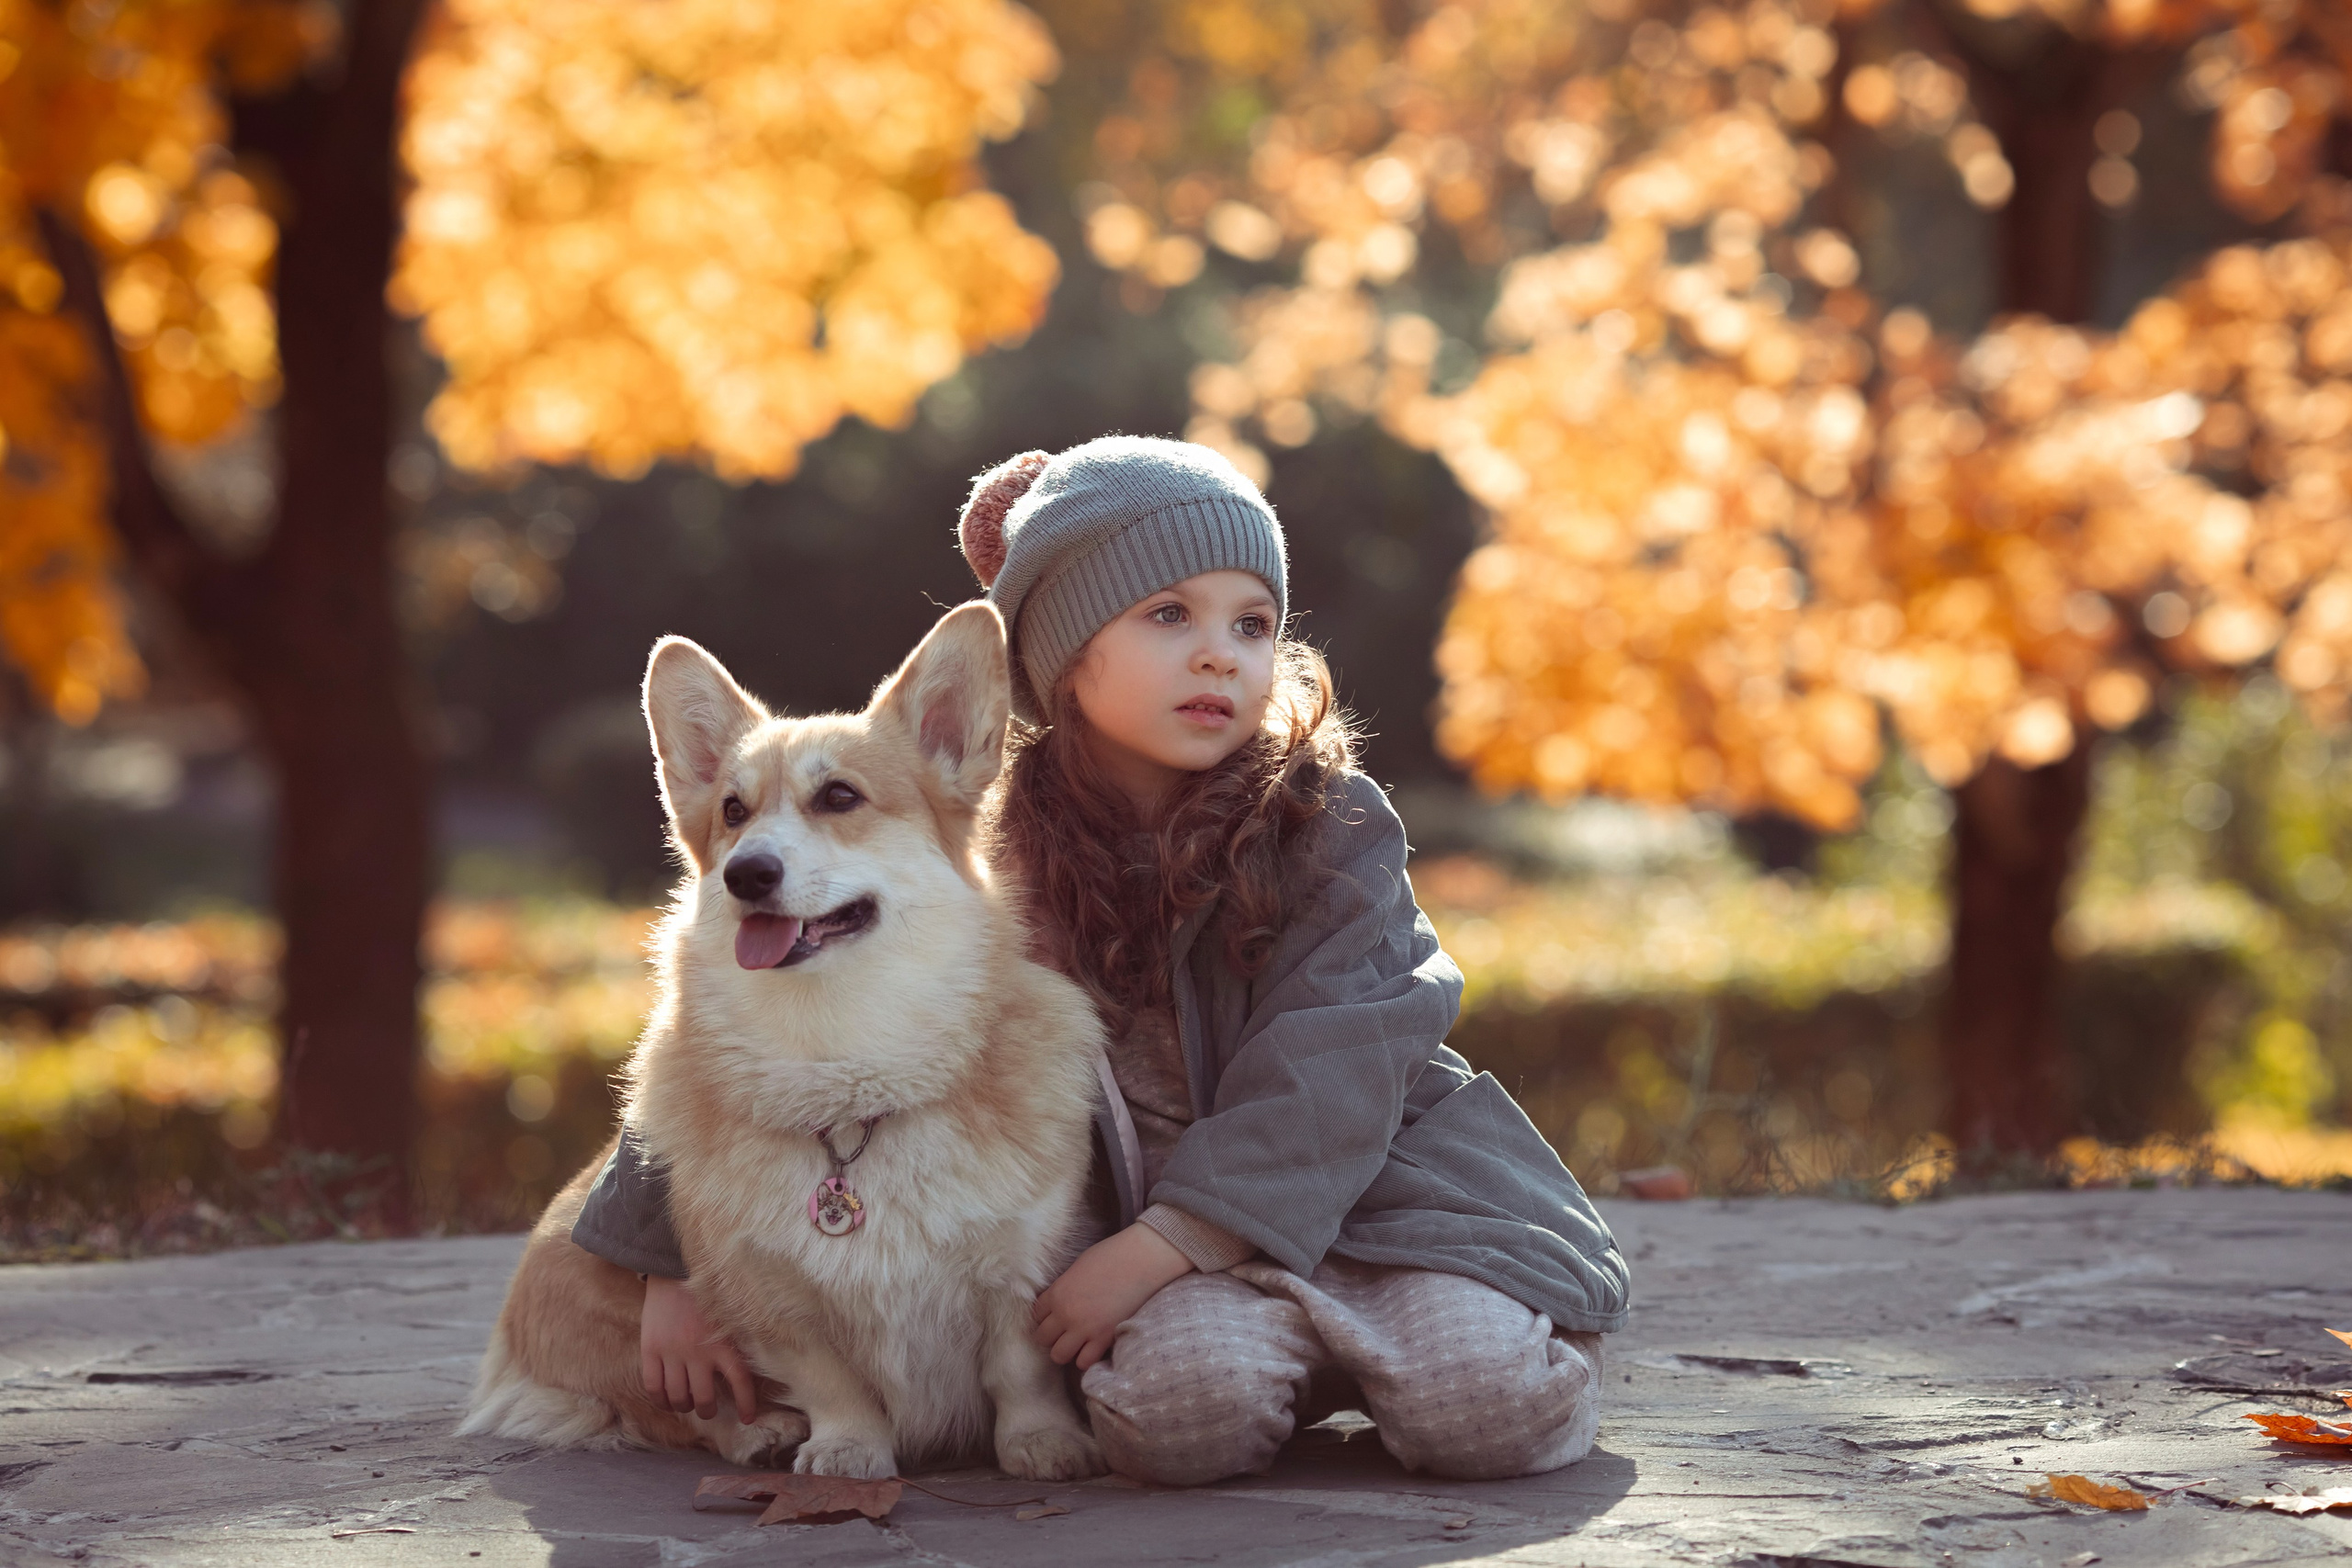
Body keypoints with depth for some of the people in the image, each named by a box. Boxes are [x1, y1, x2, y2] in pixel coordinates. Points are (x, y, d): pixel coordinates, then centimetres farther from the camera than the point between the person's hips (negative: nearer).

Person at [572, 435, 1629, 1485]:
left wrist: (1157, 1245, -27)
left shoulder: (1324, 826, -9)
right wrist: (679, 1268, -4)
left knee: (1479, 1403, -28)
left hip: (1373, 1179, -1)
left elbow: (1323, 1080, -18)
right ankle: (1303, 1357, 3)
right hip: (1148, 1221, 1)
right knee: (1176, 1399, -32)